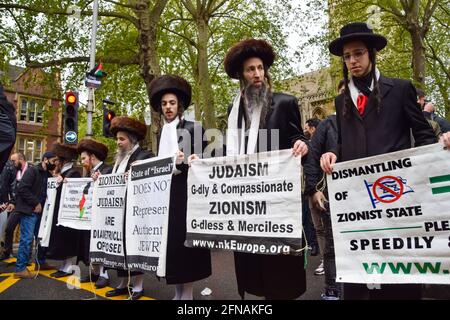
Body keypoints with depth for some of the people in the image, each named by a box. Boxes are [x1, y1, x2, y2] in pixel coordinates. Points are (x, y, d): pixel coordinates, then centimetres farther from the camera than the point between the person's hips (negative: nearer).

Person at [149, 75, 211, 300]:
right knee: (170, 241, 7)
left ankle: (188, 293, 8)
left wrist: (184, 162, -25)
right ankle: (178, 292, 18)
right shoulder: (162, 132, 16)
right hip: (165, 193, 6)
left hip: (185, 193, -6)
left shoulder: (193, 128, -2)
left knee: (184, 240, -3)